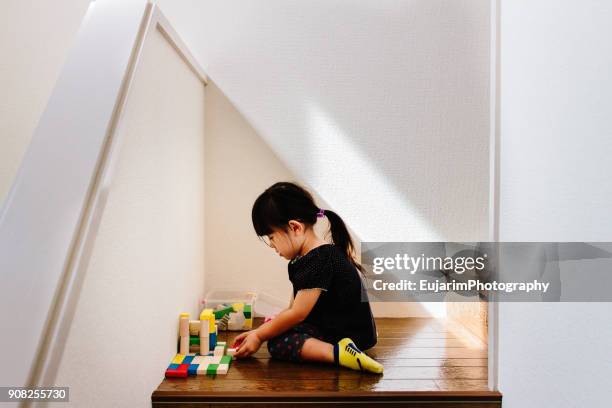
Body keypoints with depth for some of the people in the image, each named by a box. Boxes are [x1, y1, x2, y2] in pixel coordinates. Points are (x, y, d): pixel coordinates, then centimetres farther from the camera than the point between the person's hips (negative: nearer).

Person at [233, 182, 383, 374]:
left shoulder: (319, 260, -24)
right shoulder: (301, 262, 8)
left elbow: (297, 314, -20)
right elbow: (293, 309, 10)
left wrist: (259, 336, -8)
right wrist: (258, 331, 4)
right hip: (331, 326, 11)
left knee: (278, 343, -21)